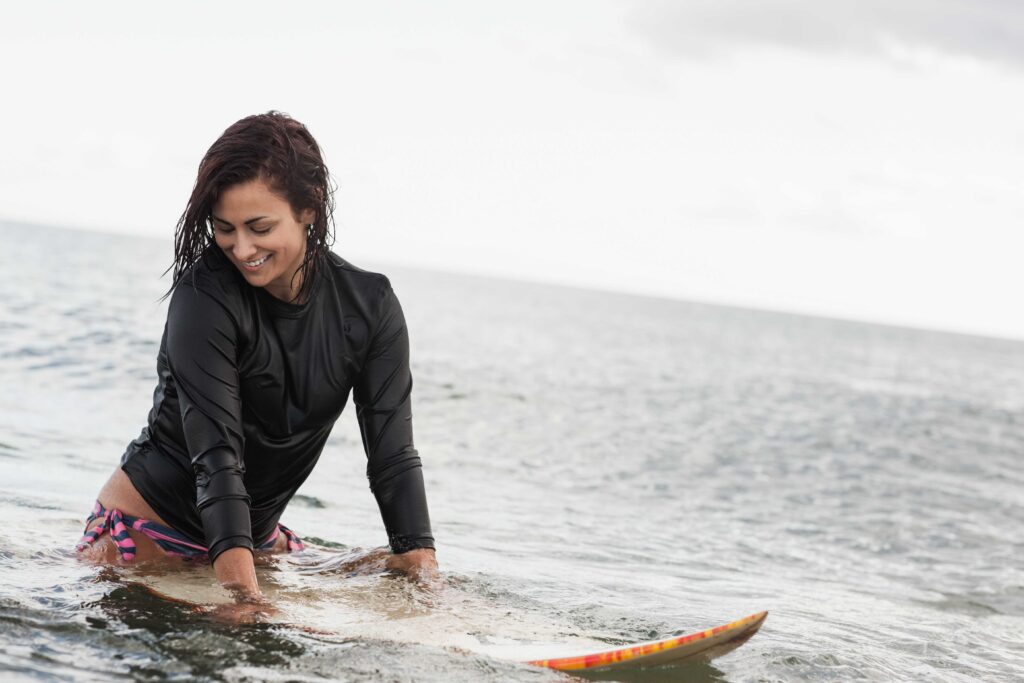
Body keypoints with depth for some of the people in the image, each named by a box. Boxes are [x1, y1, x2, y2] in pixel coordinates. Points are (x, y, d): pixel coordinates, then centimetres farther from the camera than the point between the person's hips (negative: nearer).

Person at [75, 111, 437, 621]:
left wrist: (423, 570, -25)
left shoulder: (370, 306, -11)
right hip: (148, 528, -4)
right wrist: (241, 587, -41)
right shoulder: (206, 296, -24)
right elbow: (216, 453, -30)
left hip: (257, 532, 5)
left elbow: (393, 455, -13)